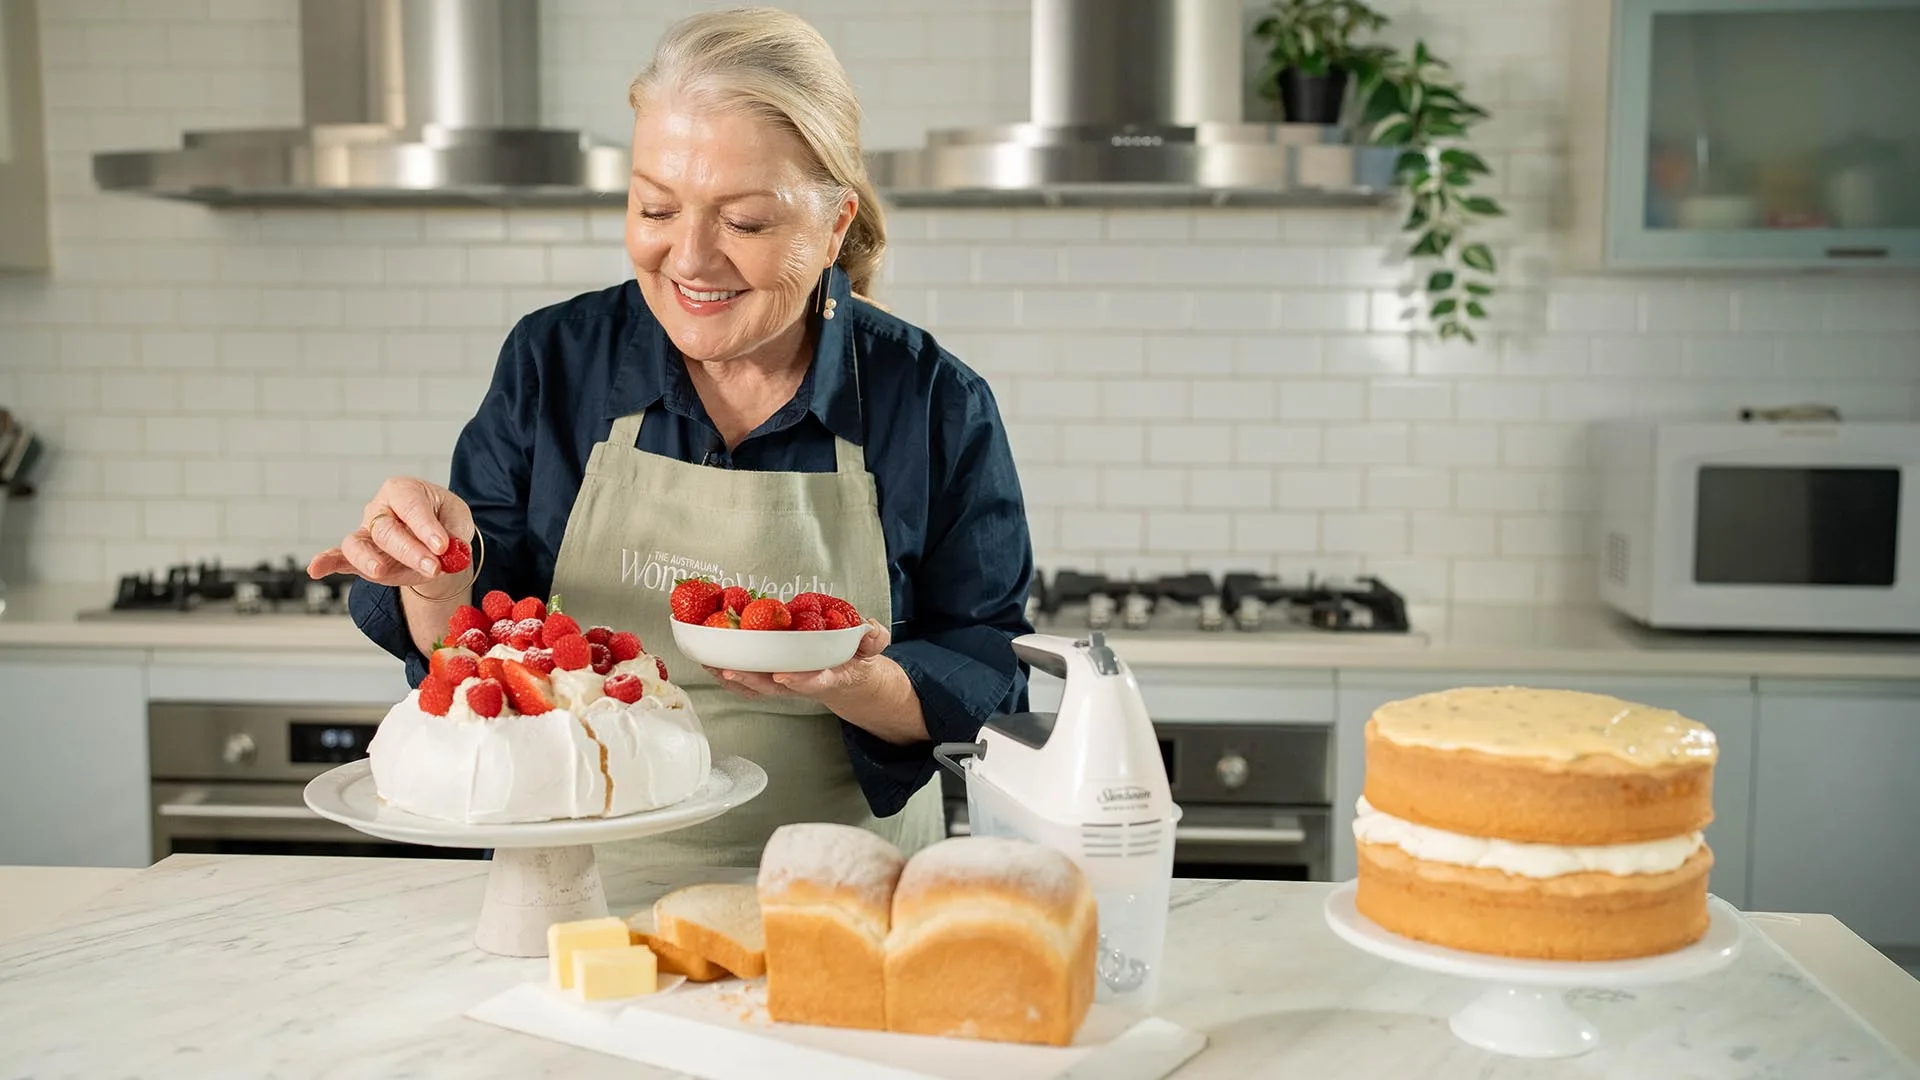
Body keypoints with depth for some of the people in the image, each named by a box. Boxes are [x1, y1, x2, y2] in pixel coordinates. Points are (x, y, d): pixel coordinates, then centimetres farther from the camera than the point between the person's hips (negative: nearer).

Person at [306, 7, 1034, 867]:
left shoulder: (939, 407, -5)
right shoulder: (553, 362, 0)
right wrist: (442, 581, -18)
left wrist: (855, 687, -23)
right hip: (578, 886, 3)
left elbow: (987, 683, -4)